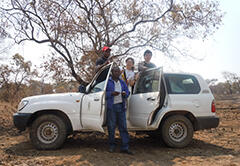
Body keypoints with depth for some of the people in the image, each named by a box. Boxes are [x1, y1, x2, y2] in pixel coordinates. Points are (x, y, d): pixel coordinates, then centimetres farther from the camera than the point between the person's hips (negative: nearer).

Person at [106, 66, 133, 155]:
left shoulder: (122, 82, 17)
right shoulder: (108, 82, 3)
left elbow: (127, 91, 18)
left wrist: (125, 93, -5)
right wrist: (112, 93, -17)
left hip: (121, 106, 4)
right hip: (111, 107, -4)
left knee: (123, 127, 1)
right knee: (111, 127, 2)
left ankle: (125, 147, 6)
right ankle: (112, 146, 17)